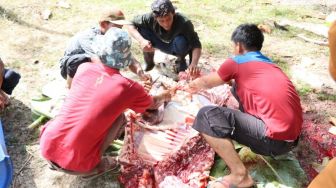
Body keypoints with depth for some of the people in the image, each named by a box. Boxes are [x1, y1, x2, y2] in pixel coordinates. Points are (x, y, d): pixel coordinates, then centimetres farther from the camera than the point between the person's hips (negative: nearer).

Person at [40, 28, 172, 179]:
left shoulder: (84, 68, -1)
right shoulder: (128, 88, -11)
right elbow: (154, 104, 11)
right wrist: (164, 95, 35)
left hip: (47, 147, 4)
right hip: (78, 165, -4)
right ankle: (94, 167, 13)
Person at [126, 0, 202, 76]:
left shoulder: (184, 23, -36)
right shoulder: (151, 18, -30)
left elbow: (196, 45, -36)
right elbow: (130, 24, -21)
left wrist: (194, 63, -54)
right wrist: (141, 40, -37)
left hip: (180, 47, -2)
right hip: (163, 45, 3)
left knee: (180, 41, -38)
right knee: (142, 30, -21)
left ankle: (181, 61, -4)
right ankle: (149, 62, 2)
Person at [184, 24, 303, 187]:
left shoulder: (236, 62, -2)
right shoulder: (268, 63, 20)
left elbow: (206, 83, 13)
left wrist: (191, 86, 37)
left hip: (276, 138, -8)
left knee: (207, 115, -14)